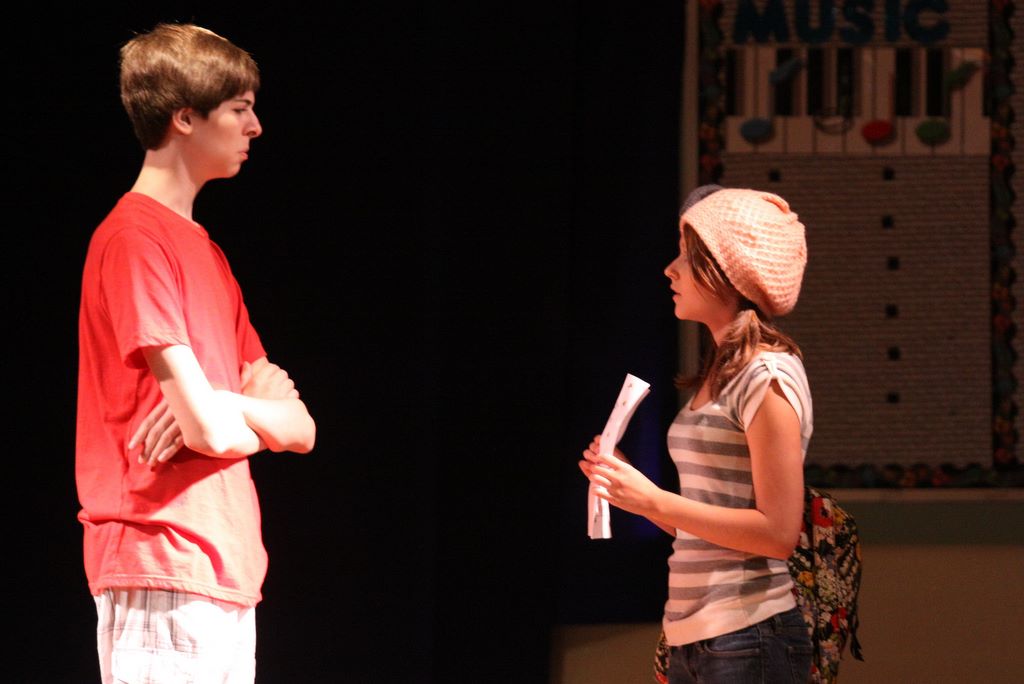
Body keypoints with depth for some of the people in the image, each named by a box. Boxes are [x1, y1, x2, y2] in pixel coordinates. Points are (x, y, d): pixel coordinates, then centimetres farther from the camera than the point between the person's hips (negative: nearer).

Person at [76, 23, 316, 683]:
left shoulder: (208, 253, 20)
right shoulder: (136, 238, -9)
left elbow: (300, 430, 15)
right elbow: (210, 427, -17)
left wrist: (228, 405, -6)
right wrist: (261, 412, 4)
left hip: (228, 579, 9)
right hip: (163, 572, -9)